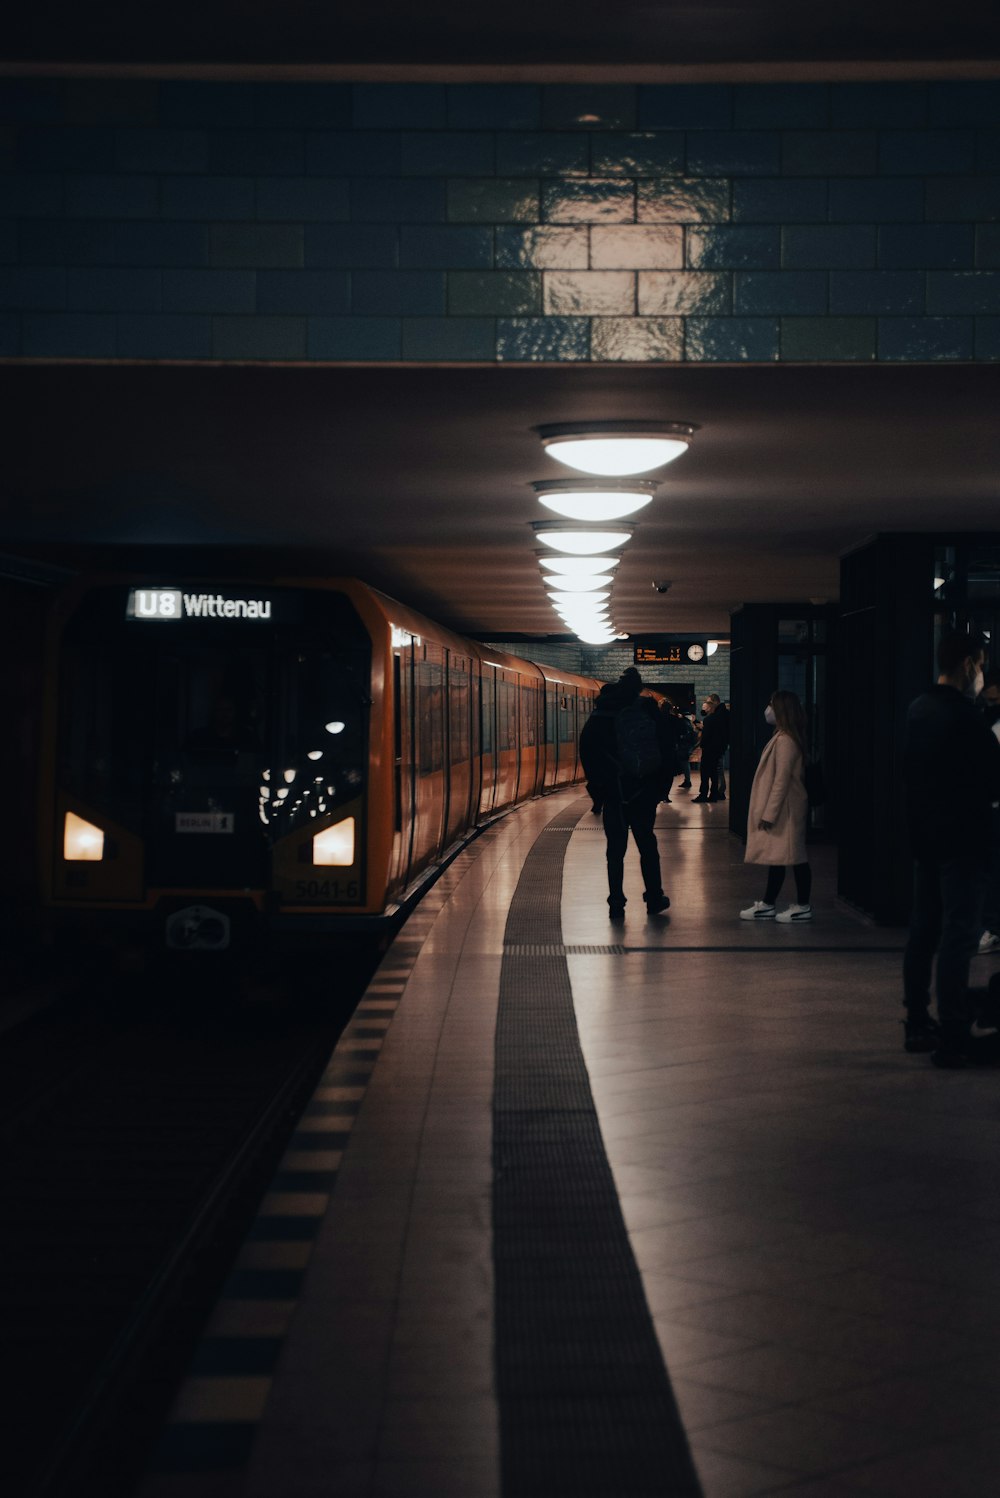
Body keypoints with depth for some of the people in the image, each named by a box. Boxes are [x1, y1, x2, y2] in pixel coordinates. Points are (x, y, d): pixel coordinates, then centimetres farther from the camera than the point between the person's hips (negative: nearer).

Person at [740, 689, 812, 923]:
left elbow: (781, 780, -21)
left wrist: (769, 813, -20)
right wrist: (767, 811, 19)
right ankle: (767, 905, 16)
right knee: (775, 857, 12)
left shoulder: (785, 740, -18)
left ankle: (803, 908, 1)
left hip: (785, 811, -10)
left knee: (794, 858, -4)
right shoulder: (781, 737, 13)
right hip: (779, 811, 10)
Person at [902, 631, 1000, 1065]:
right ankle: (953, 1038, -5)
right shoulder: (964, 717, -19)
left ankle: (917, 1023, 21)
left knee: (923, 931, 14)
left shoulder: (918, 709, 9)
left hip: (925, 837, 9)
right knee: (958, 937, -6)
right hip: (961, 840, -9)